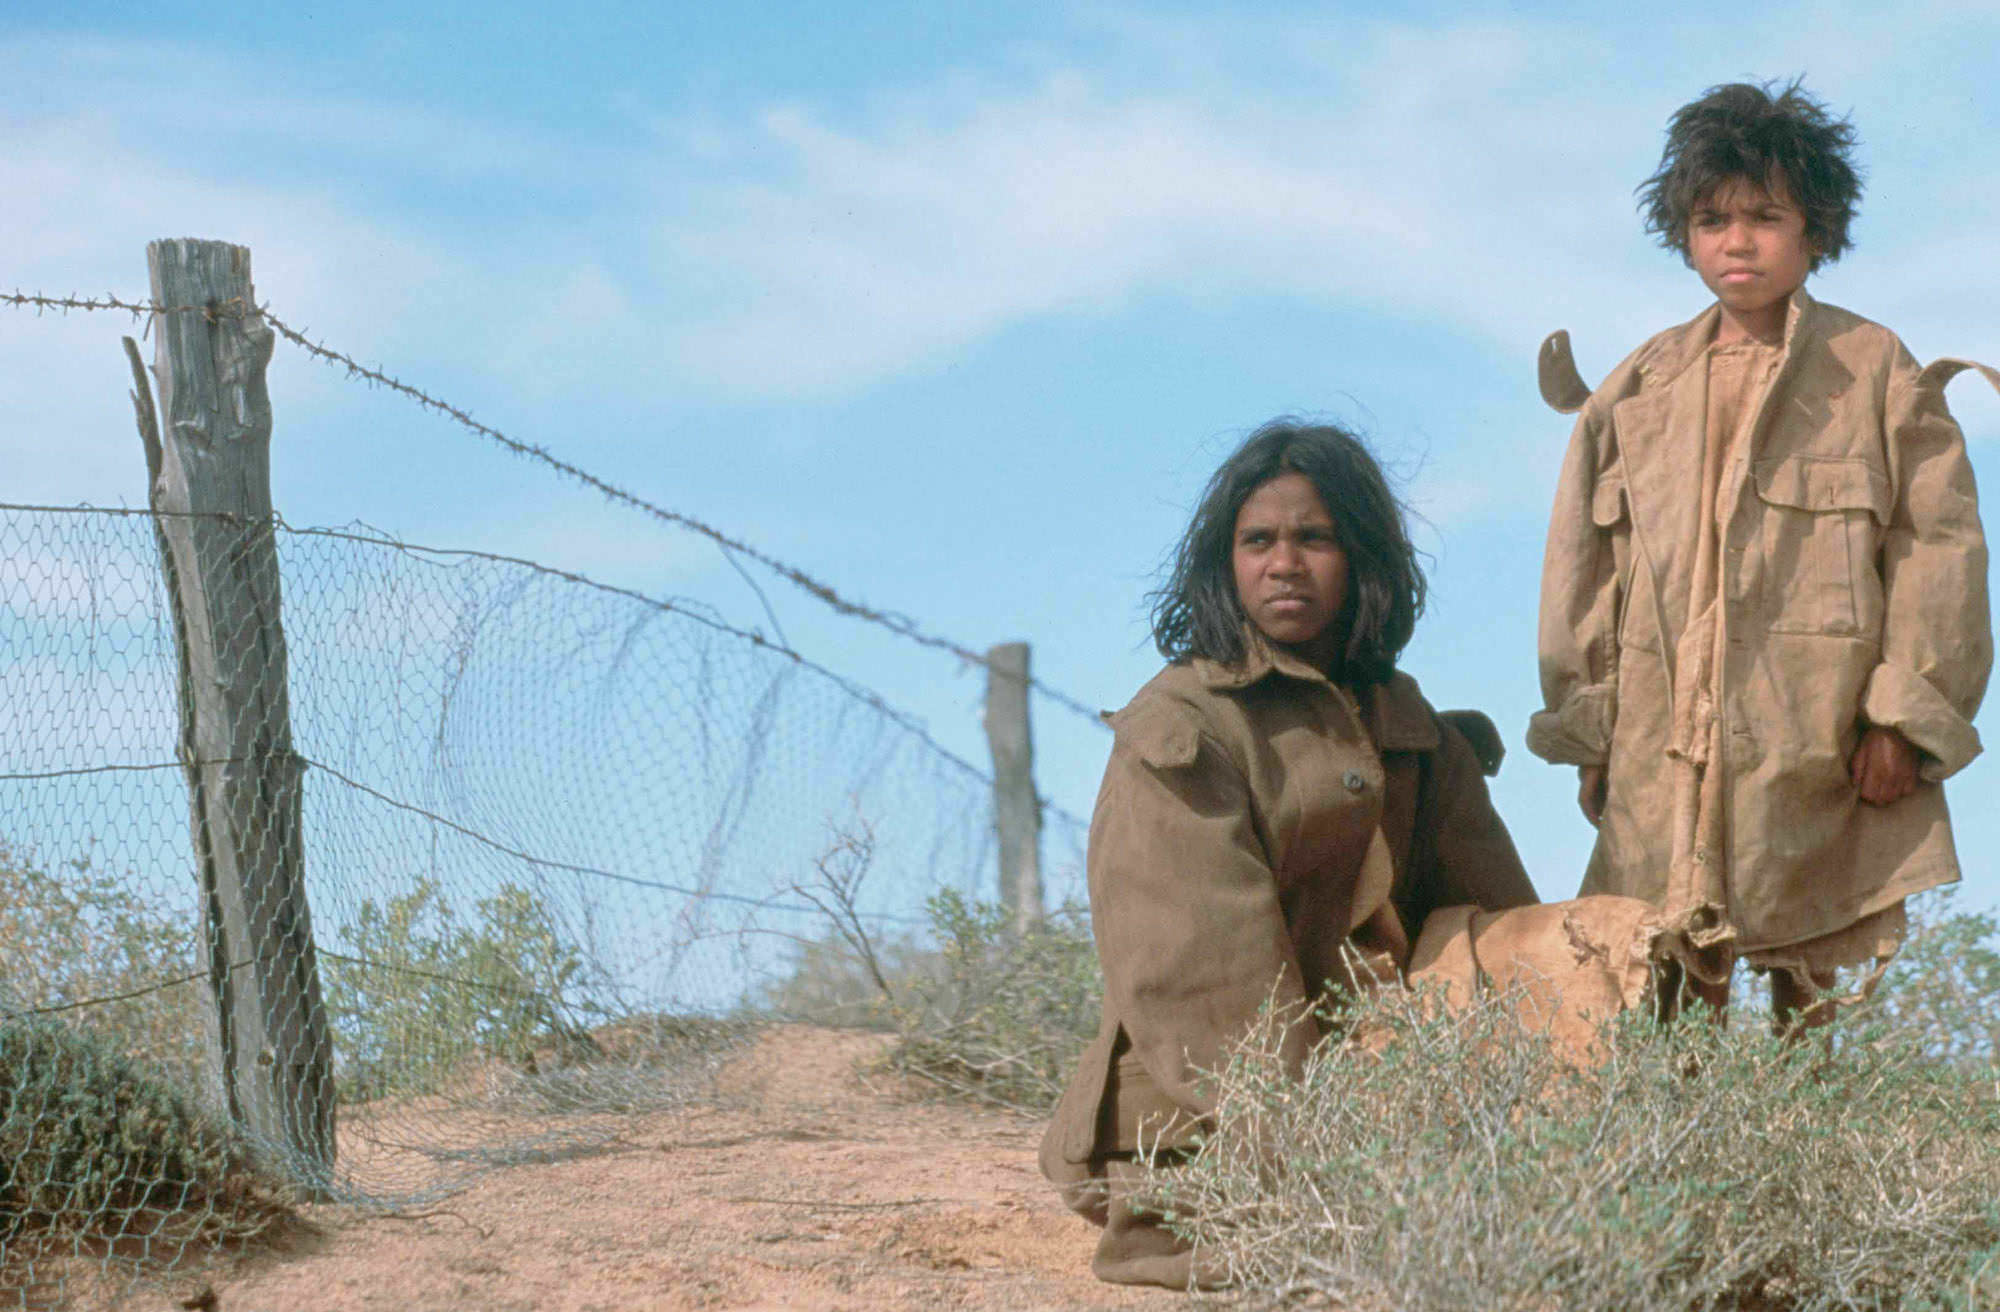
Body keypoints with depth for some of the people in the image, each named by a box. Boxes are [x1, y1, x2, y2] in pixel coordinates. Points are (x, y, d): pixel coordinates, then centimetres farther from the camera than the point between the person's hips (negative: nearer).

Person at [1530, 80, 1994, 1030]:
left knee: (1831, 1018, -2)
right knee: (1659, 1015, -1)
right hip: (1663, 759, 3)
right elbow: (1583, 563, 15)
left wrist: (1904, 716, -7)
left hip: (1826, 758, -2)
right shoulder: (1638, 390, 14)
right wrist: (1586, 730, 8)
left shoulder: (1877, 373, 6)